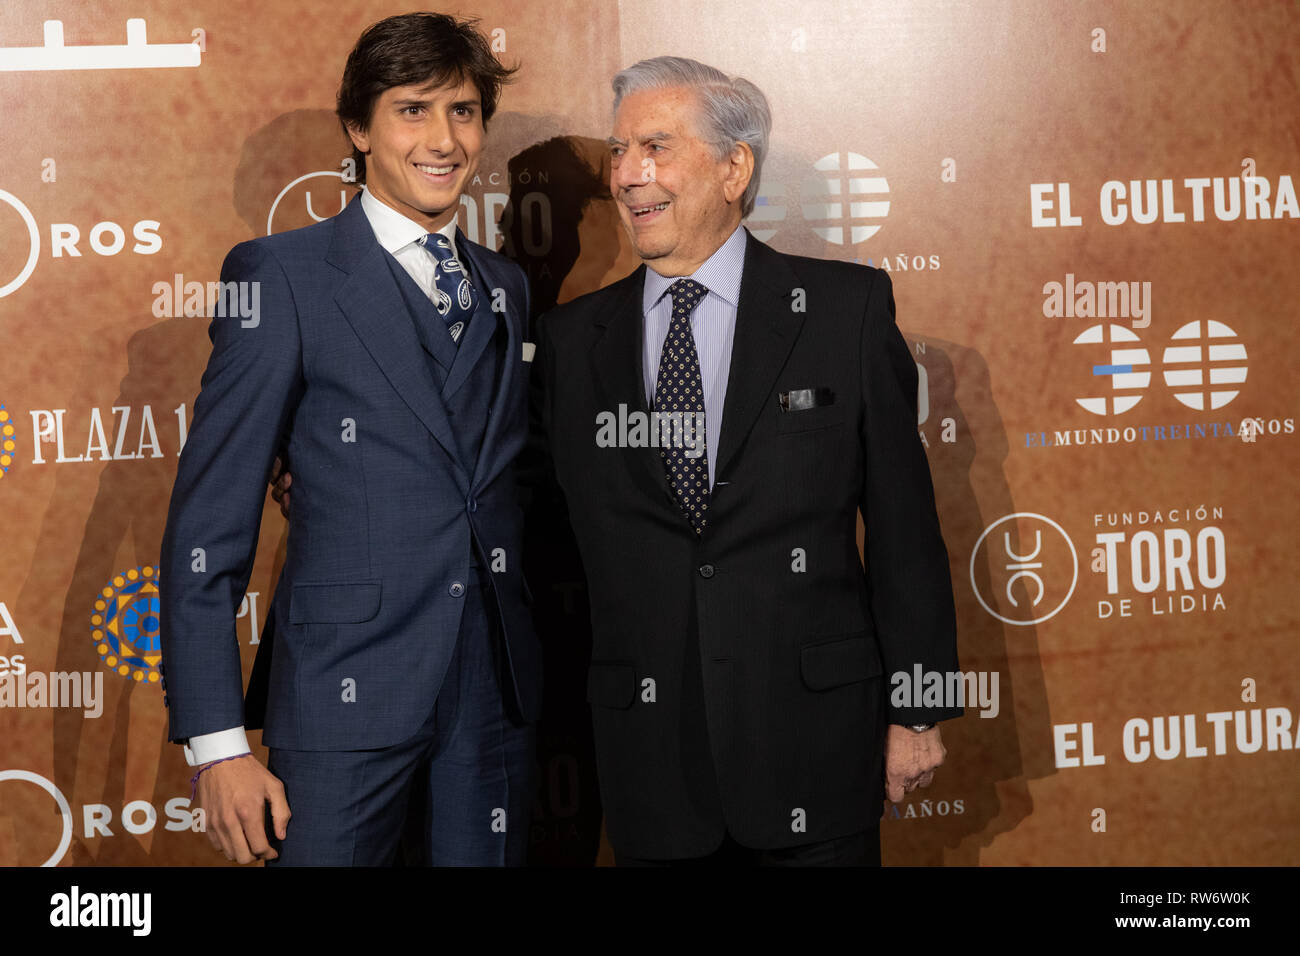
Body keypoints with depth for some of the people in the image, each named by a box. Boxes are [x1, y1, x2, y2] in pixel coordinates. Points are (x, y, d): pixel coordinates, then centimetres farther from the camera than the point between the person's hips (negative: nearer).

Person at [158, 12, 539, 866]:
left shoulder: (508, 288, 13)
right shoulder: (283, 276, -3)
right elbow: (210, 518, -6)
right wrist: (217, 739, -12)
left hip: (498, 697, 5)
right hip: (346, 698, -4)